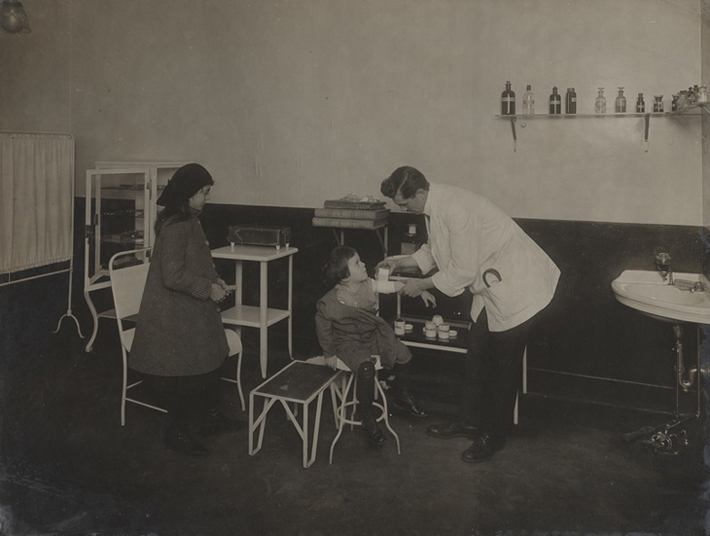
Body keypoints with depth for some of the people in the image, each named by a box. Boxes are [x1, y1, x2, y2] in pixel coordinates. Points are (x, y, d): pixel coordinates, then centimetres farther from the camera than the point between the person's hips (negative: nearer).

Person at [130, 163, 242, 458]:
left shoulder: (189, 220, 9)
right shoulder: (175, 226, -23)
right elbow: (173, 275, -27)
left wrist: (214, 279, 6)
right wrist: (208, 289, -19)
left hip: (193, 311, 10)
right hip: (176, 314, -10)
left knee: (209, 363, 20)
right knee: (185, 373, 3)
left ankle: (212, 419, 37)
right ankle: (177, 433, 22)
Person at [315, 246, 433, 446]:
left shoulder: (368, 285, -8)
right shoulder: (331, 302, -21)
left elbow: (394, 285, 1)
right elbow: (322, 325, -6)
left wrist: (420, 290, -3)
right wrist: (329, 352, 1)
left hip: (374, 334, 6)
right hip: (349, 342, -5)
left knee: (402, 353, -12)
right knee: (366, 368, -31)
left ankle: (403, 397, 15)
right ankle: (366, 416, -7)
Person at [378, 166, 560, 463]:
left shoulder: (456, 209, -27)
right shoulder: (435, 207, 3)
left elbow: (462, 272, -23)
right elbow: (434, 252, 18)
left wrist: (422, 285, -11)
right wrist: (400, 261, 7)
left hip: (516, 287, -10)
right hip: (492, 288, 10)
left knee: (505, 365, 3)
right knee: (477, 355, 17)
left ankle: (494, 437, 19)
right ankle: (469, 421, 32)